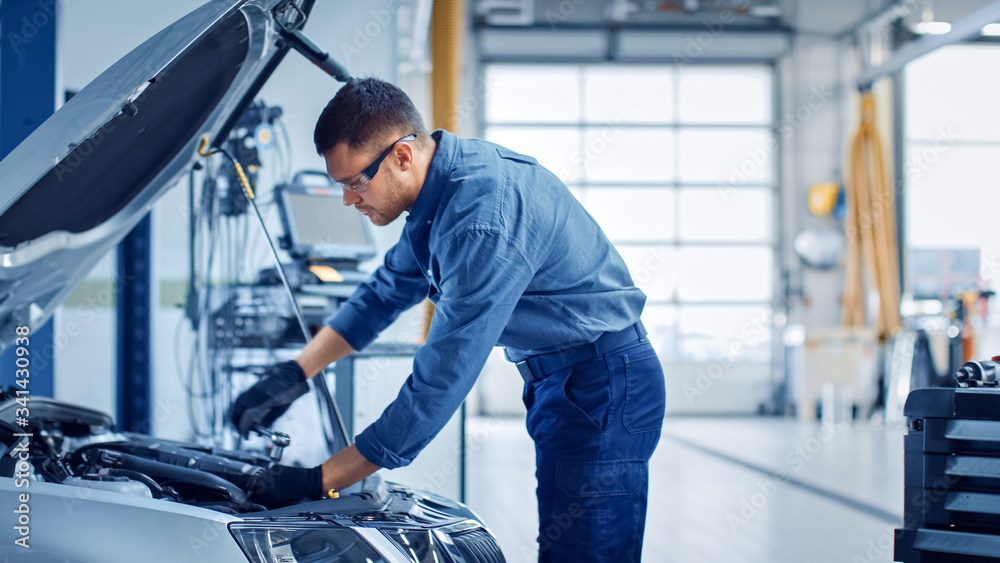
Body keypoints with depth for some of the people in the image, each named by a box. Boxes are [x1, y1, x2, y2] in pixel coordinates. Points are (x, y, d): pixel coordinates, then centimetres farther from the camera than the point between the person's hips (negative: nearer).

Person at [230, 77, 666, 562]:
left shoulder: (486, 219, -29)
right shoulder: (443, 184, 2)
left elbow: (440, 382, -28)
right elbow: (387, 290, 19)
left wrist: (319, 481, -22)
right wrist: (296, 372, 10)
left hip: (604, 385, -10)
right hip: (556, 378, 10)